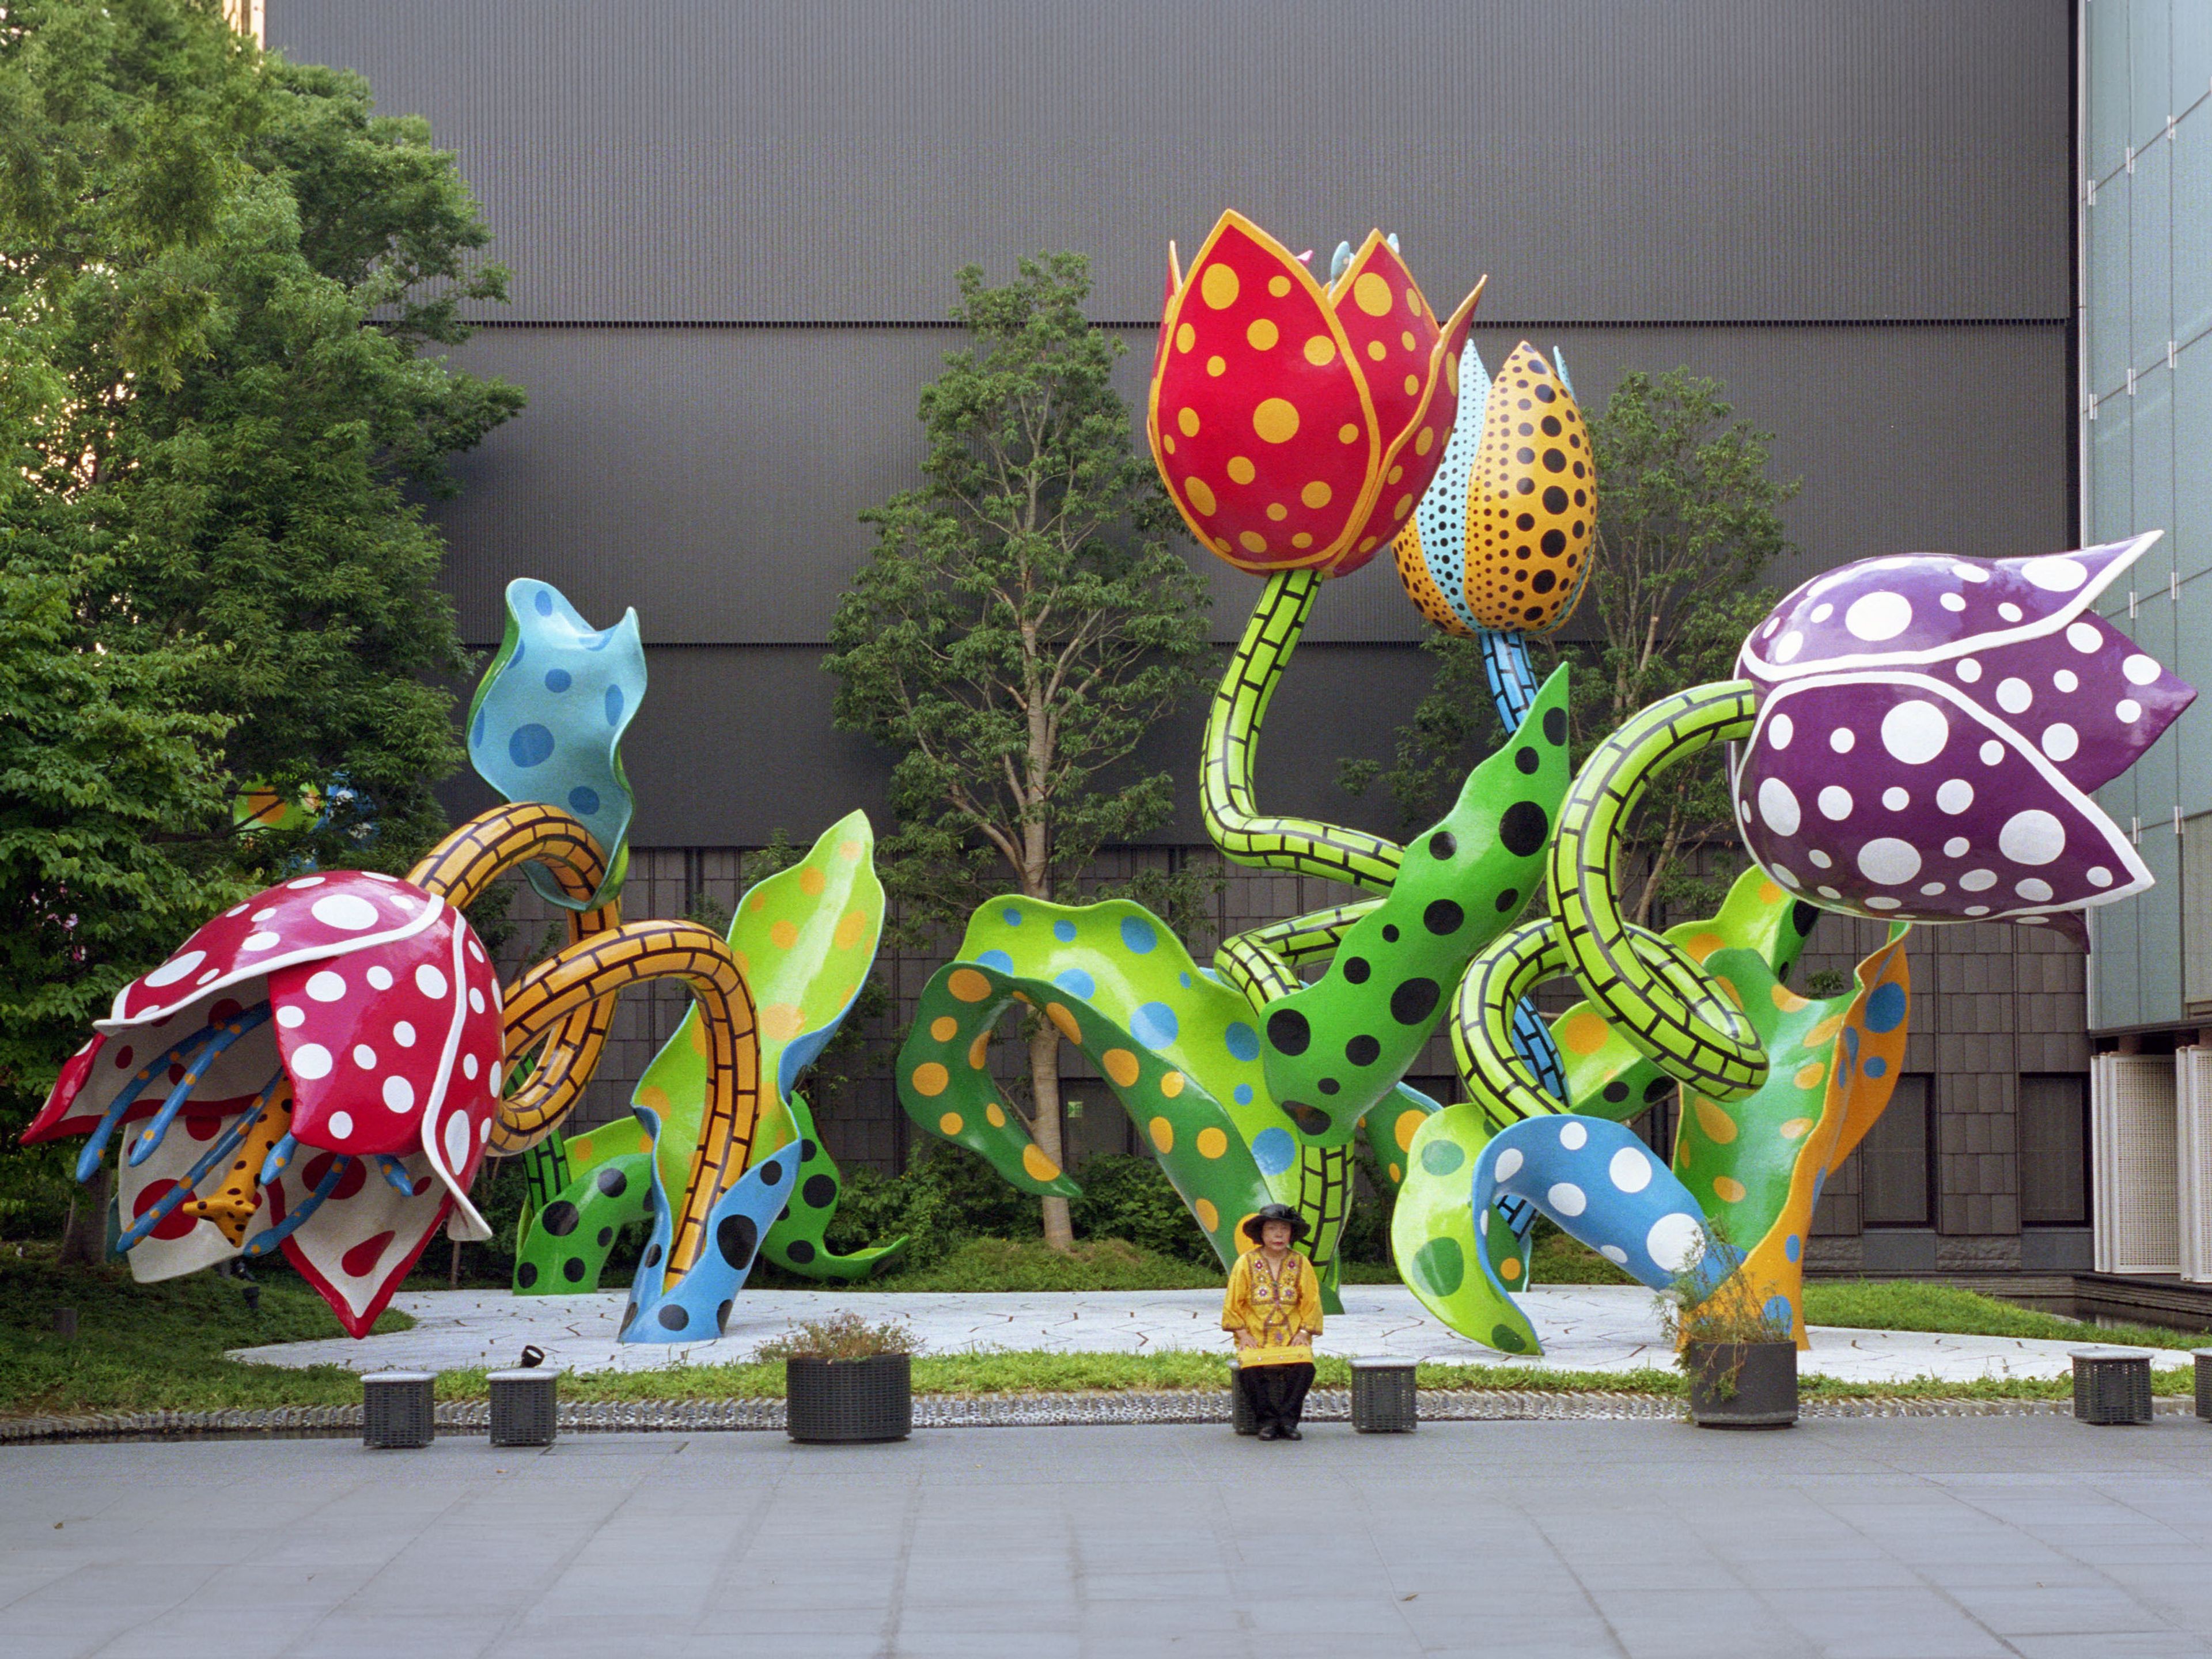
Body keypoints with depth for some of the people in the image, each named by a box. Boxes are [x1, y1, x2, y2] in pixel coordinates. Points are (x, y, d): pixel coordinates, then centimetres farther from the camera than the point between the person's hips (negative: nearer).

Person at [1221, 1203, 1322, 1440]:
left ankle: (1288, 1420, -19)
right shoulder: (1246, 1263, 4)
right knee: (1250, 1368, -32)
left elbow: (1311, 1303, 11)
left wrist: (1303, 1333, -3)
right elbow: (1233, 1303, 5)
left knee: (1304, 1364, -31)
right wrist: (1243, 1334, -6)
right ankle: (1267, 1421, -16)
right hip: (1255, 1338, -1)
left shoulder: (1300, 1264, 9)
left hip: (1291, 1338, 1)